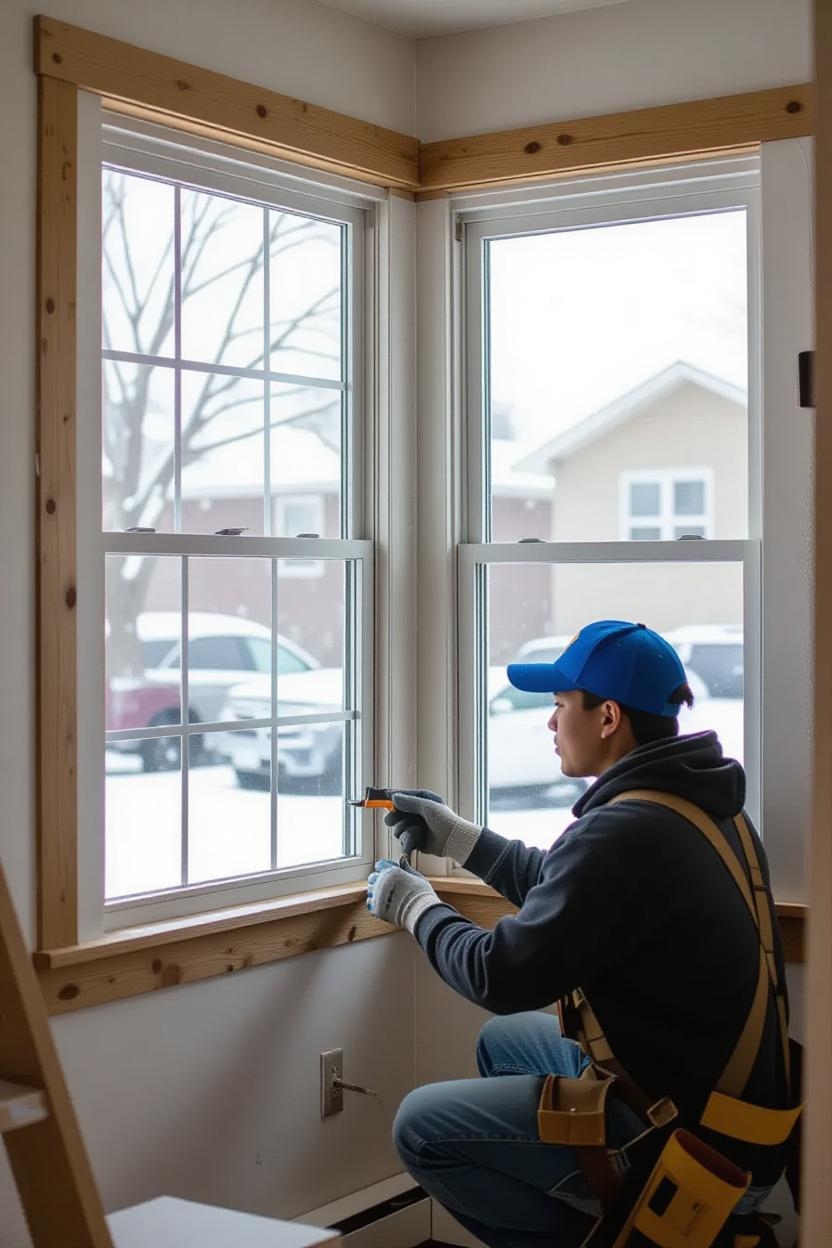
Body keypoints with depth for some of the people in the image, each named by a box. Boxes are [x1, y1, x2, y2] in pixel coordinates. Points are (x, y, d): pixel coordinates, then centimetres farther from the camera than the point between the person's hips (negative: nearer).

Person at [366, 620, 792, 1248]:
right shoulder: (691, 799, 5)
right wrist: (456, 837, 21)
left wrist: (417, 907, -3)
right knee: (504, 1041, 27)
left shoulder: (624, 832, -26)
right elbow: (562, 892, 19)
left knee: (422, 1128, -3)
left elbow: (505, 977, -20)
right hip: (723, 1089, 10)